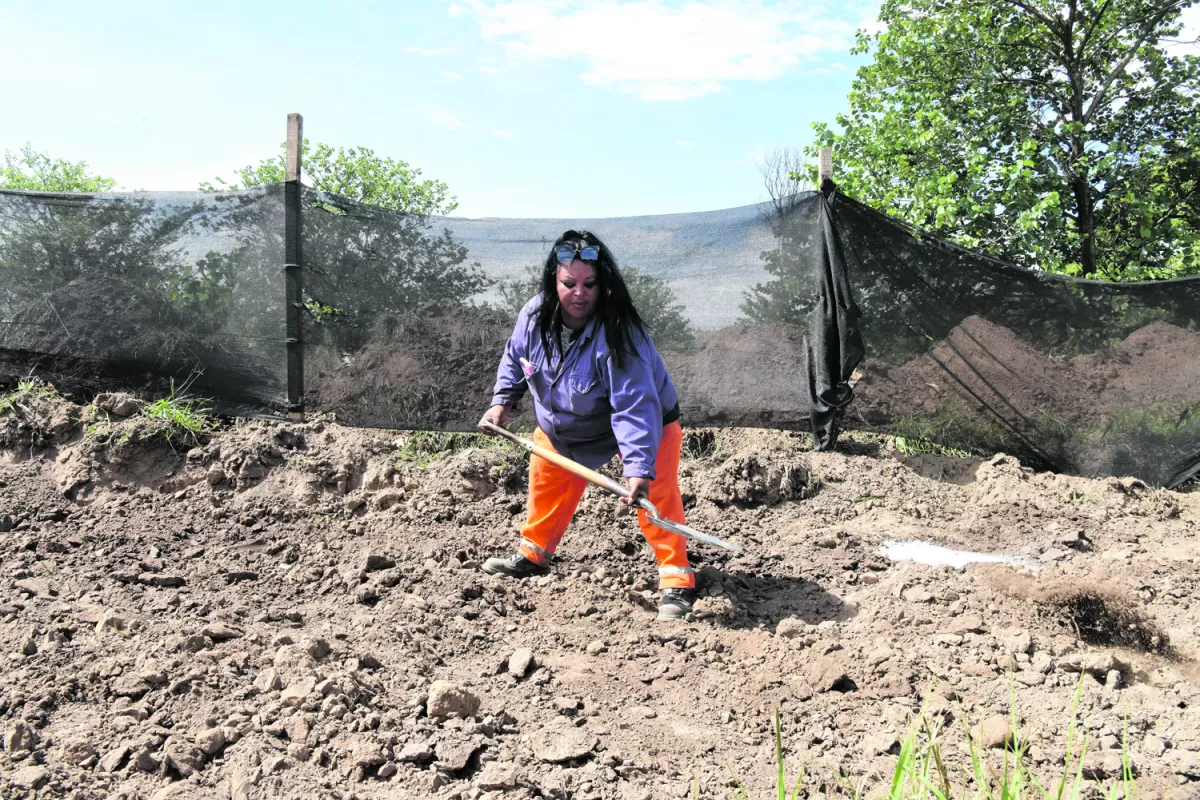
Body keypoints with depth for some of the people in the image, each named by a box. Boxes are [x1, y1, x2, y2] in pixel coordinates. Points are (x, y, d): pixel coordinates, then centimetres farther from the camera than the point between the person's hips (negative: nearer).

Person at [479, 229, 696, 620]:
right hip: (562, 425, 6)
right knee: (547, 482, 19)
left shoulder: (619, 335, -38)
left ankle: (676, 581, -11)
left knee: (656, 493, -21)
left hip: (644, 425, -6)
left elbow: (634, 407, -44)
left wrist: (638, 467, -52)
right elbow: (515, 356, 3)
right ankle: (532, 555, 41)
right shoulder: (535, 314, -19)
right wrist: (502, 401, -7)